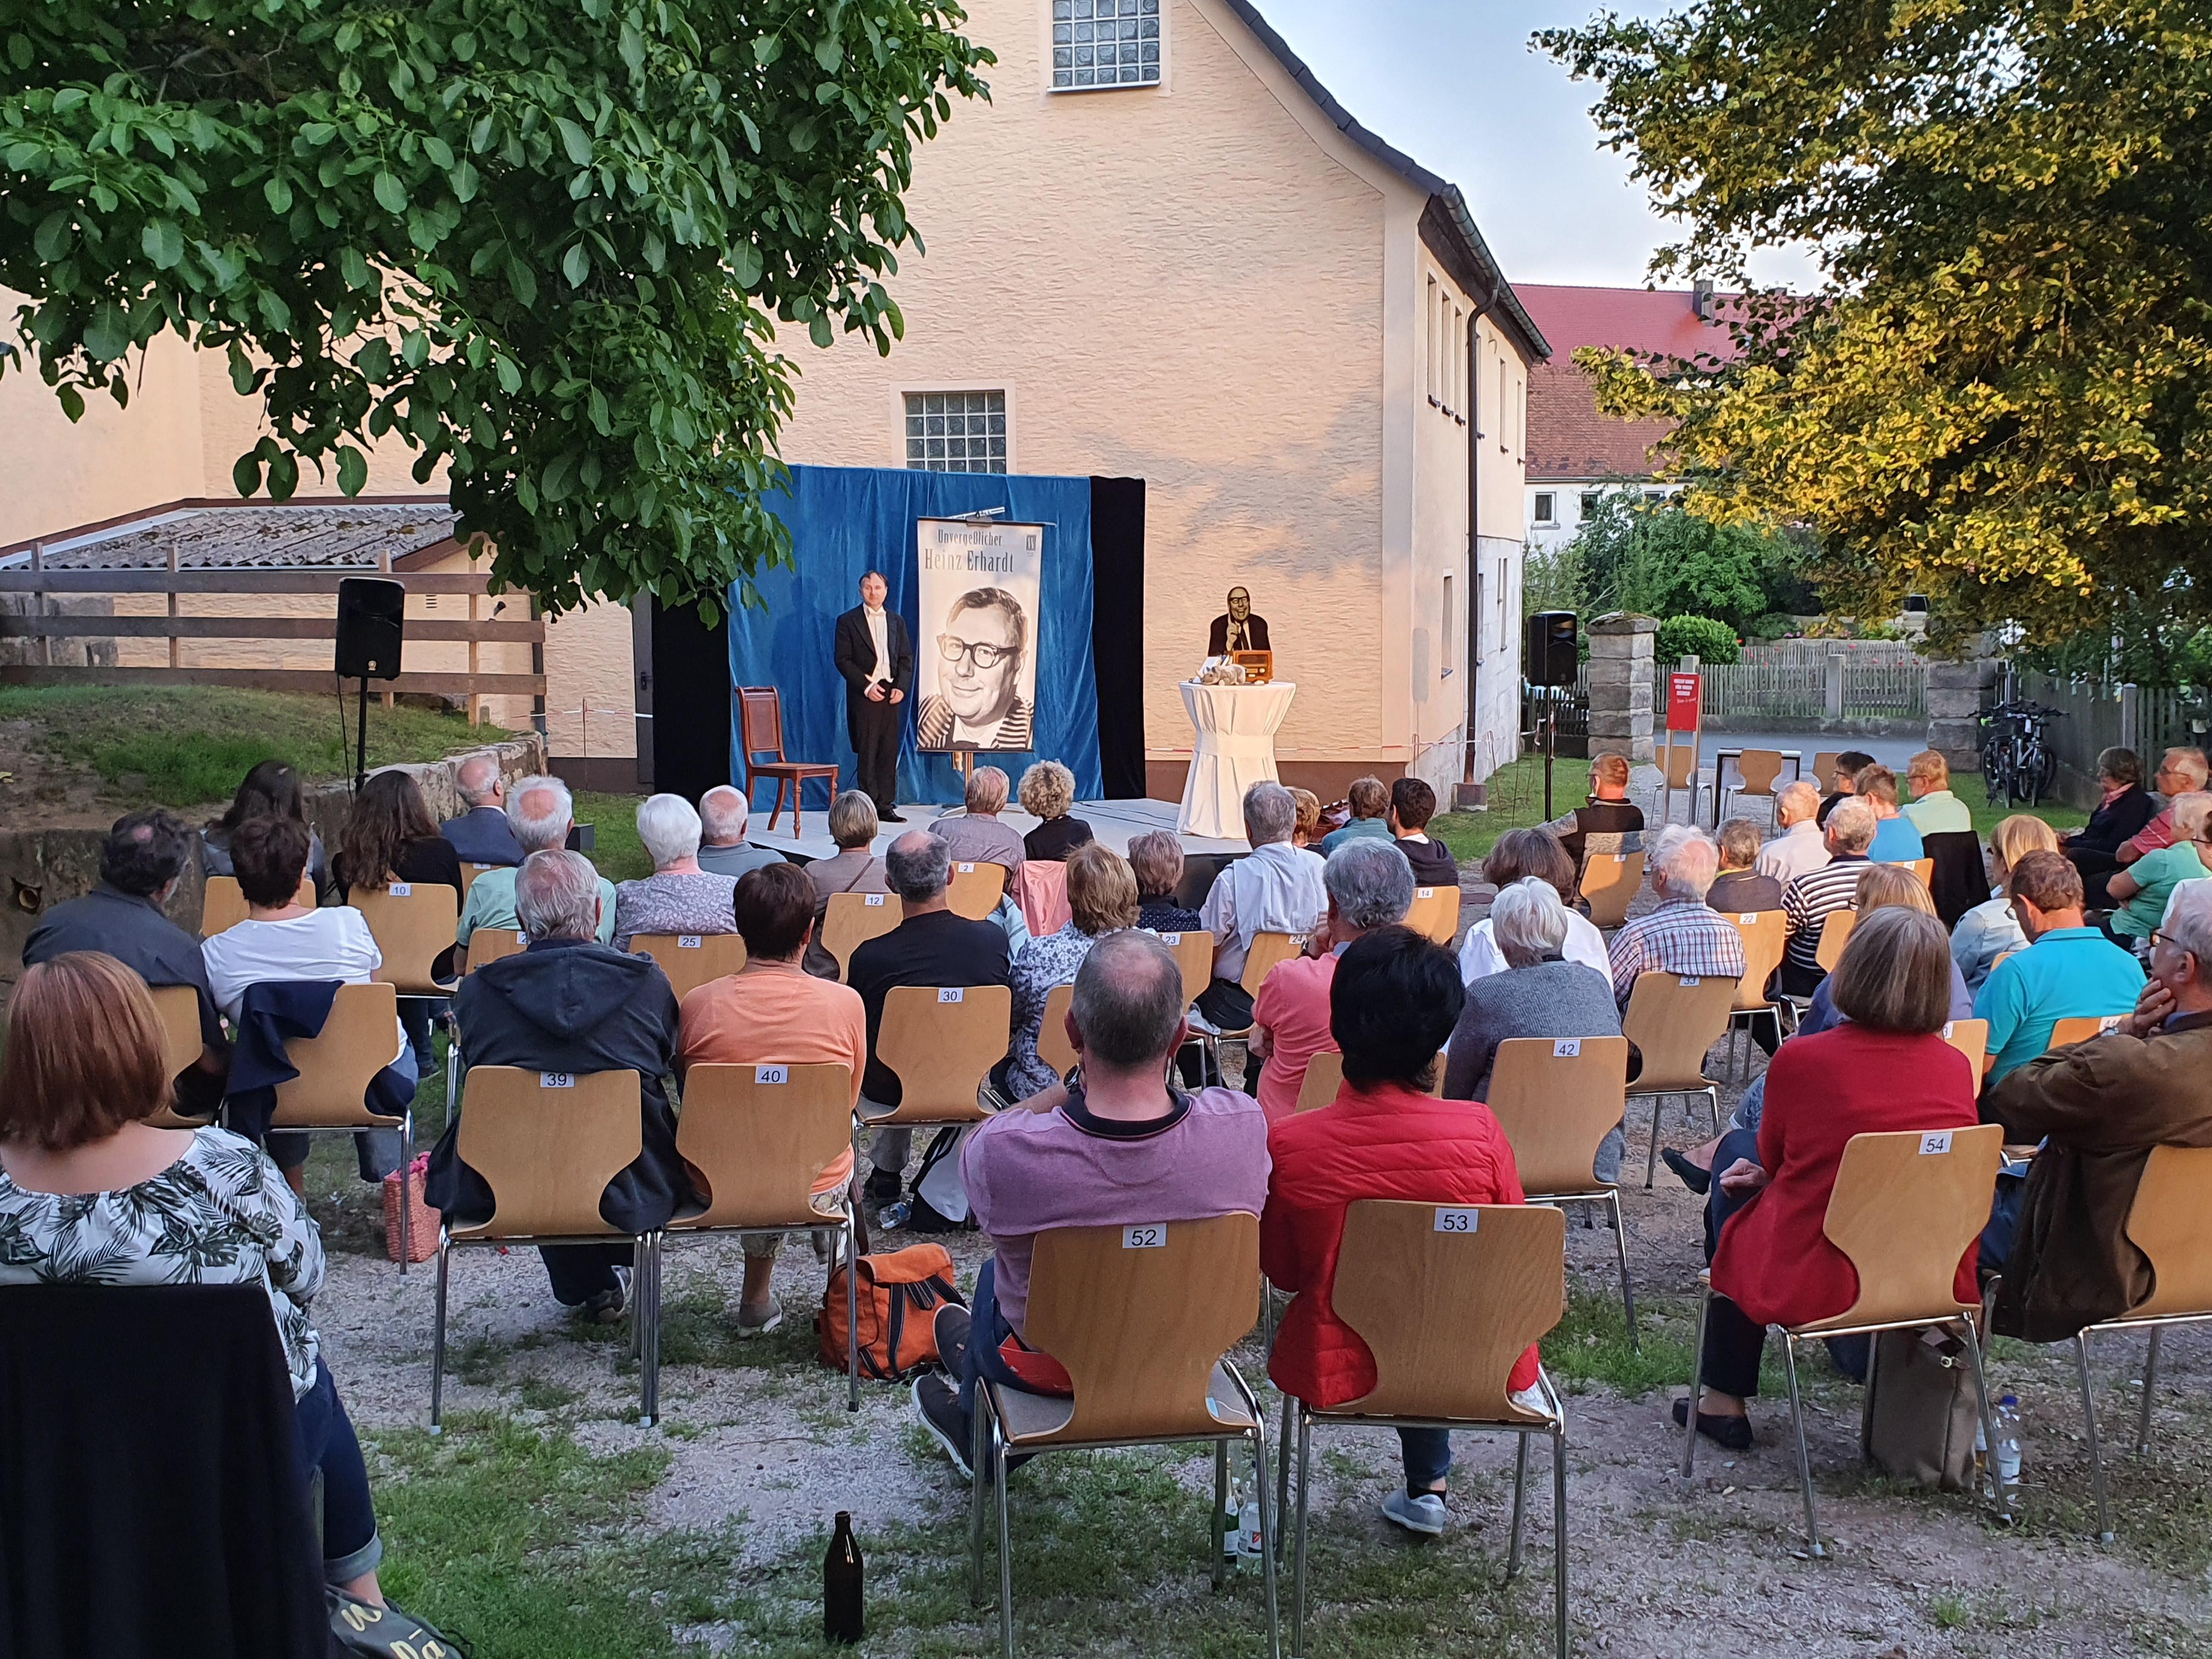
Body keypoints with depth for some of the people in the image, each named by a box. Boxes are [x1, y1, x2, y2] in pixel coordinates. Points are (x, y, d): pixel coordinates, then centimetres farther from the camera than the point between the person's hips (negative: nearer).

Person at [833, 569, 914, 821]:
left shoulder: (897, 621, 14)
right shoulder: (848, 621, 2)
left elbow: (906, 658, 13)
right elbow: (842, 659, -4)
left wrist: (902, 687, -3)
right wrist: (866, 686, -12)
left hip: (892, 694, 4)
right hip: (864, 695, -4)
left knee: (889, 753, 3)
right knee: (867, 753, -4)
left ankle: (886, 806, 6)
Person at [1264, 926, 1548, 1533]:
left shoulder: (1288, 1145, -21)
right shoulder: (1480, 1132, -21)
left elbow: (1281, 1272, -4)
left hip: (1335, 1371, 0)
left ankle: (1426, 1487, 45)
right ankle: (1427, 1483, 43)